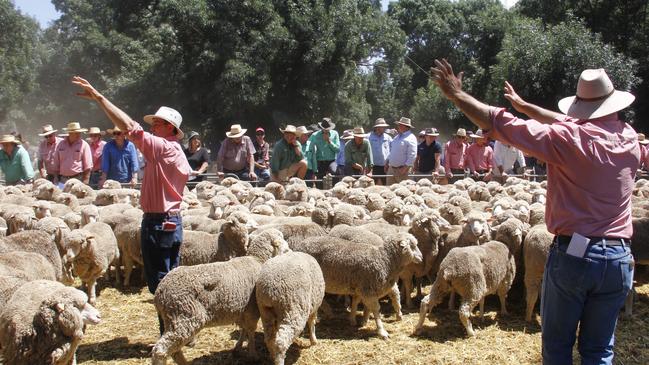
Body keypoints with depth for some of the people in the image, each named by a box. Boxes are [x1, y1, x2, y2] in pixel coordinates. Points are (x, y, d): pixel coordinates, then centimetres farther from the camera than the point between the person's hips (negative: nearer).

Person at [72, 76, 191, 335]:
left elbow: (129, 127, -21)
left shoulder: (163, 147, -15)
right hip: (173, 221, 10)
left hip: (158, 224, -10)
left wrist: (98, 97, -19)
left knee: (160, 284, -2)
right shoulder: (177, 153, 13)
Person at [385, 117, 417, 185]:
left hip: (402, 170, -8)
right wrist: (387, 163, 18)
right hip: (391, 169, 8)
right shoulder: (396, 137, 17)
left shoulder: (410, 138, -10)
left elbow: (412, 155, -17)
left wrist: (405, 168, -20)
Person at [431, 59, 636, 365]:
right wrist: (523, 105, 27)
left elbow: (497, 123, -12)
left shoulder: (566, 140, -13)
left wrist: (456, 94, 0)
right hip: (618, 259, 4)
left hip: (573, 255, -4)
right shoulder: (630, 138, 3)